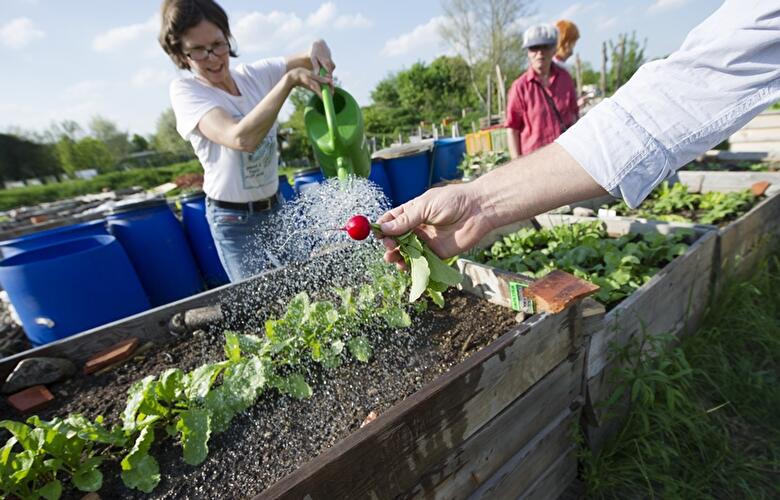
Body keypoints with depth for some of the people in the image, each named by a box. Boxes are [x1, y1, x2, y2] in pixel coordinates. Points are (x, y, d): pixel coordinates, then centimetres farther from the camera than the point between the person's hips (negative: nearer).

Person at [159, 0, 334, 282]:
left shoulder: (254, 74, 0)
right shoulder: (185, 90, -14)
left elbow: (314, 54, 5)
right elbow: (242, 138, -33)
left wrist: (318, 50, -19)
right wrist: (289, 79, -33)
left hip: (276, 206, 5)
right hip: (235, 222, -4)